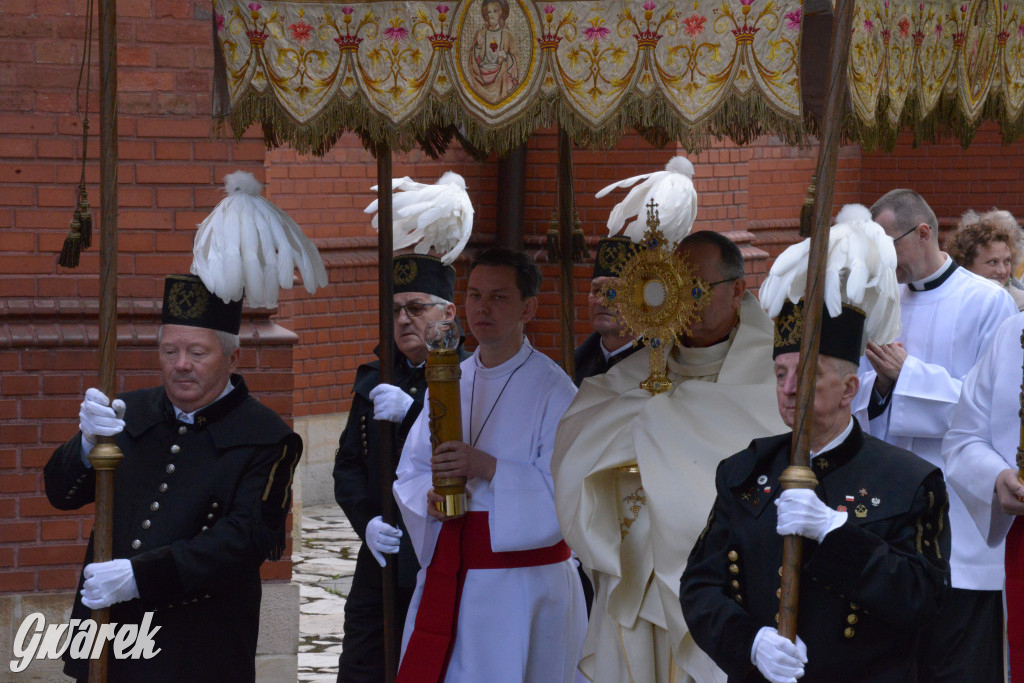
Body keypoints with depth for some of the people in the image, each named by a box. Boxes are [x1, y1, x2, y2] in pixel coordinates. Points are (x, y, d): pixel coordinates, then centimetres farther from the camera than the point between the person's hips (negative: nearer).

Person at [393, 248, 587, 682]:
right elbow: (410, 473, 13)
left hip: (523, 577, -5)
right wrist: (431, 499, -9)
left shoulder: (552, 390, -7)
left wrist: (490, 468, -23)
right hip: (447, 575, 5)